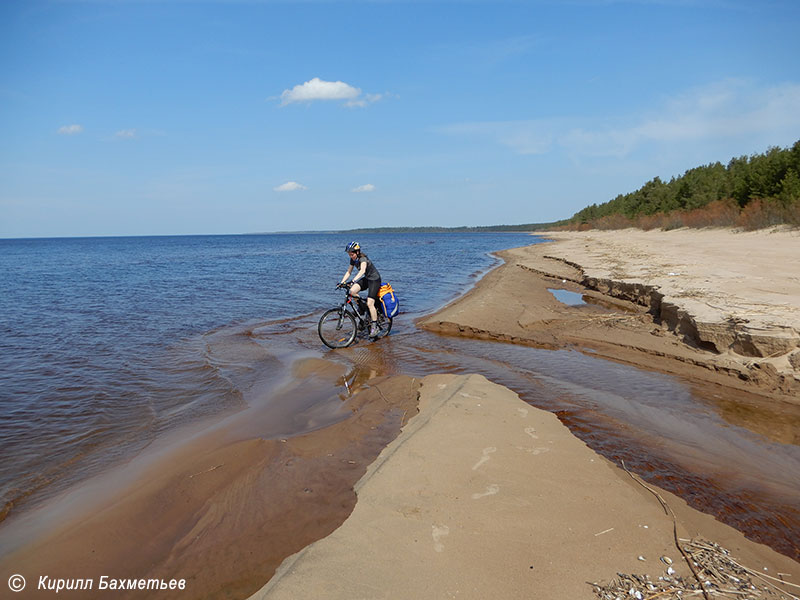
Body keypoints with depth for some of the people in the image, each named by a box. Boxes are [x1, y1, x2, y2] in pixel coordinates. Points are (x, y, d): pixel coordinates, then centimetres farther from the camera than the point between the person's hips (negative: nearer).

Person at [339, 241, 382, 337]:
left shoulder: (363, 258, -25)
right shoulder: (353, 260, -1)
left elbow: (362, 271, -42)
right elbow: (348, 272, 3)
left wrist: (353, 280, -56)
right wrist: (342, 282, -11)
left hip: (374, 280, -7)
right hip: (366, 279, 7)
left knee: (370, 304, -16)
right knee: (352, 291, -19)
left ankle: (374, 326, -5)